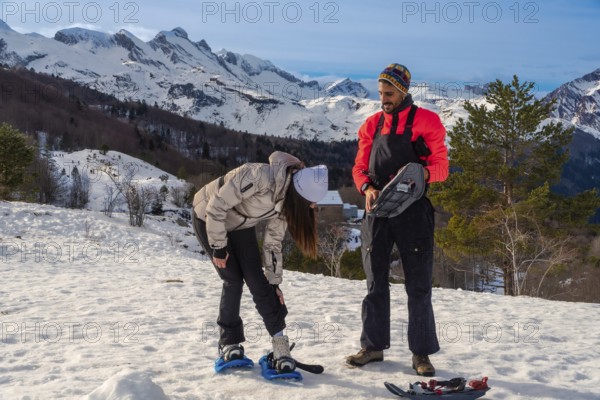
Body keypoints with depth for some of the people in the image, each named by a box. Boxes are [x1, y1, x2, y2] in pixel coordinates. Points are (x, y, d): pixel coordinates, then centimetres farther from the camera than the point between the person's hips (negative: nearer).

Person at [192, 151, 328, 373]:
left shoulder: (287, 200, -14)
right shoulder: (260, 176, -38)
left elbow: (273, 242, -3)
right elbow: (216, 206, -32)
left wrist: (274, 282, -1)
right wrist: (218, 246, -23)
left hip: (240, 224, 6)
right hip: (208, 217, -6)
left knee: (258, 281, -4)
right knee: (233, 280, -9)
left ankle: (279, 343, -1)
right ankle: (229, 342, 8)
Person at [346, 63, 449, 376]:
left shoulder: (426, 121, 1)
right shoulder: (372, 124, 13)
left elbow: (441, 166, -2)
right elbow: (360, 167, 12)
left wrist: (422, 174, -24)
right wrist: (367, 188, -10)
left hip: (413, 211, -3)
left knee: (418, 286, 1)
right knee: (375, 282, 9)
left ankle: (421, 353, 10)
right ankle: (373, 345, 20)